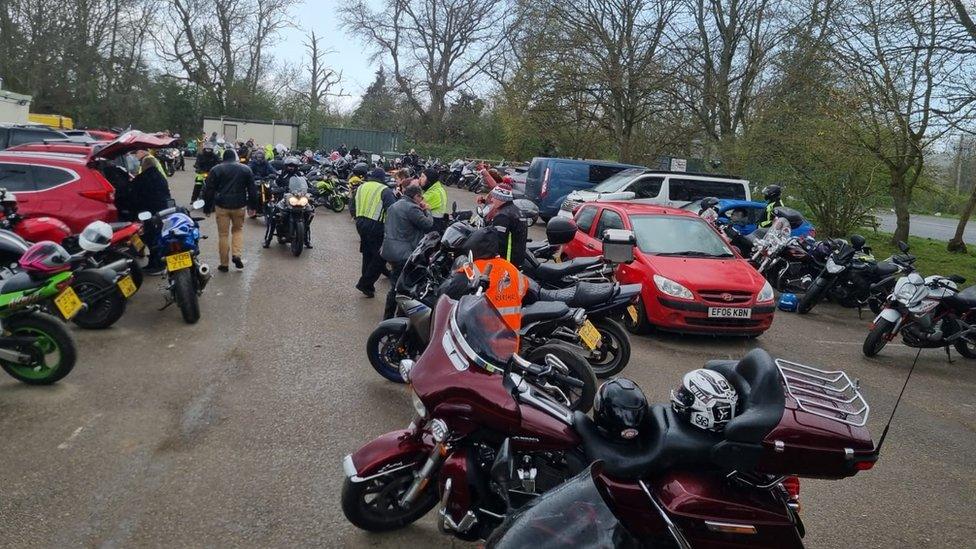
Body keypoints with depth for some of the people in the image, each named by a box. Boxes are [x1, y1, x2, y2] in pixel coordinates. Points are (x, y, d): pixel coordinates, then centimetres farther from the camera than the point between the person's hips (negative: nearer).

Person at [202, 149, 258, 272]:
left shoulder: (216, 170, 2)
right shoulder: (246, 169, 6)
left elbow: (209, 190, 2)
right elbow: (252, 189, 7)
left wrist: (207, 208, 7)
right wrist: (253, 206, 14)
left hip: (222, 206, -1)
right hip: (239, 206, 1)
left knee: (223, 234, 4)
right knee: (238, 230, 19)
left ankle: (224, 264, 8)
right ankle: (237, 255, -1)